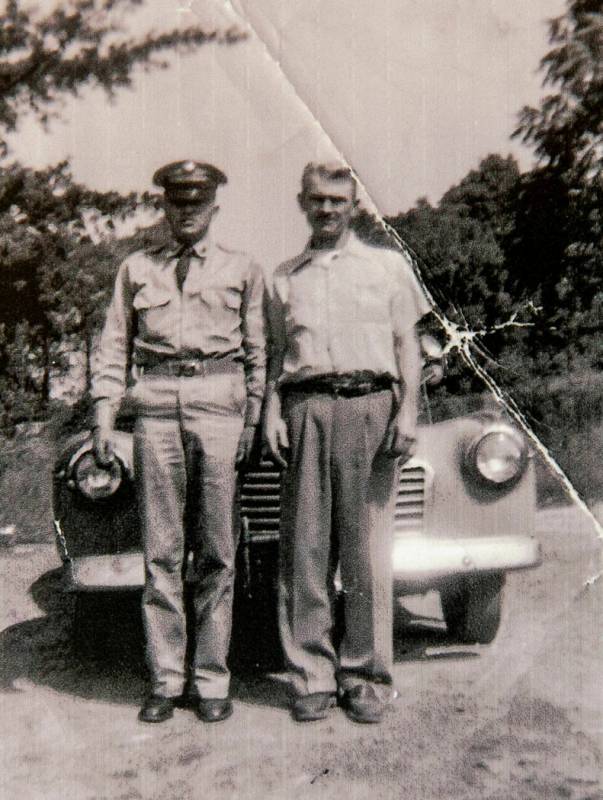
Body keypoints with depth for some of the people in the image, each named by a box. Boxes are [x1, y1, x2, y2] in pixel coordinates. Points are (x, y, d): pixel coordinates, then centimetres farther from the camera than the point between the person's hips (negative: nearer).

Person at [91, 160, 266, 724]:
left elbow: (259, 353, 11)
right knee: (160, 552, 2)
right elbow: (113, 347, 14)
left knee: (215, 551, 0)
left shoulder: (242, 270, 13)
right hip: (156, 408, 1)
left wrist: (254, 419, 1)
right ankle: (165, 680, 12)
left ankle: (211, 679, 10)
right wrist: (104, 417, 3)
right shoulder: (136, 268, 16)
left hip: (219, 406, -1)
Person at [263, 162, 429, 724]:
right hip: (305, 408, 2)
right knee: (305, 546, -2)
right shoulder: (284, 277, 20)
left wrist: (408, 411, -3)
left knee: (366, 549, -3)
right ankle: (312, 676, 5)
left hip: (370, 405, -1)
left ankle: (366, 676, 6)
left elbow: (407, 346, 9)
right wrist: (271, 410, 2)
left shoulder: (388, 266, 15)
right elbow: (276, 354, 18)